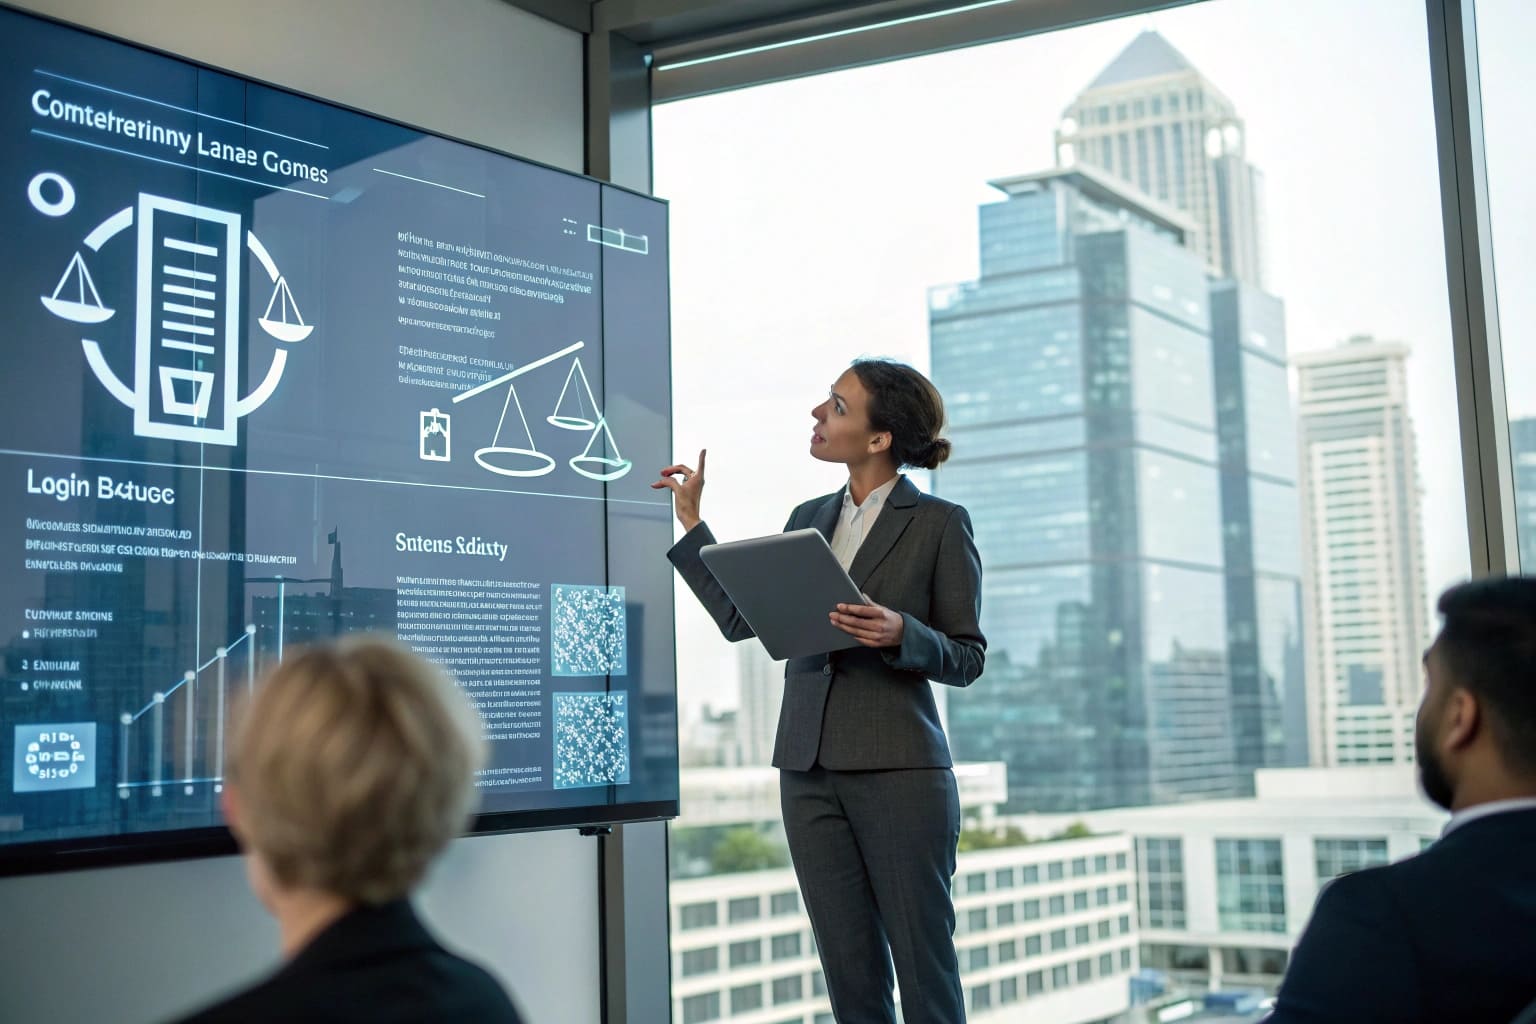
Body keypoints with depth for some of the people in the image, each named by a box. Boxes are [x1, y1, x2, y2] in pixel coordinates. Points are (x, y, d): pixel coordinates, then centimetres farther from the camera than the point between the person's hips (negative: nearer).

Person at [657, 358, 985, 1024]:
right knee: (849, 969, 9)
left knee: (922, 961, 0)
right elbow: (741, 618, 13)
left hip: (898, 769, -5)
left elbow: (967, 657, -2)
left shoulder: (939, 523, -2)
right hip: (808, 768, 5)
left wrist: (899, 633, -20)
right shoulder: (809, 520, 14)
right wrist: (691, 523, 14)